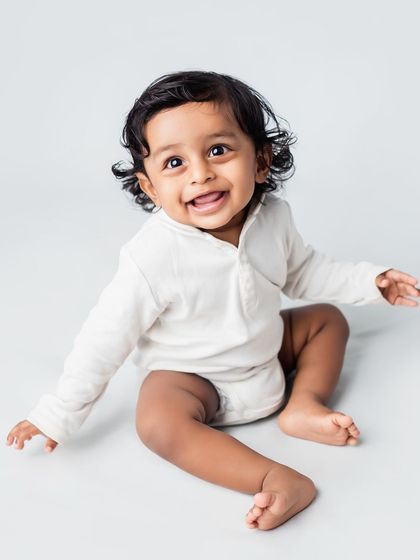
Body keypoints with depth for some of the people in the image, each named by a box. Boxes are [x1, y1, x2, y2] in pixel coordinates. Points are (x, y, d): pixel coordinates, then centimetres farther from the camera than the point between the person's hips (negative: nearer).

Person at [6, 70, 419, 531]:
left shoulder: (273, 217, -15)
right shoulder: (154, 257, -30)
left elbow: (303, 272, 7)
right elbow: (107, 336, -21)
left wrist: (369, 281, 0)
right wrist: (58, 416, -17)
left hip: (268, 351, 6)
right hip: (191, 376, -5)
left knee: (327, 317, 6)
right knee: (157, 421, -32)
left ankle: (303, 406, -5)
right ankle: (278, 479, -33)